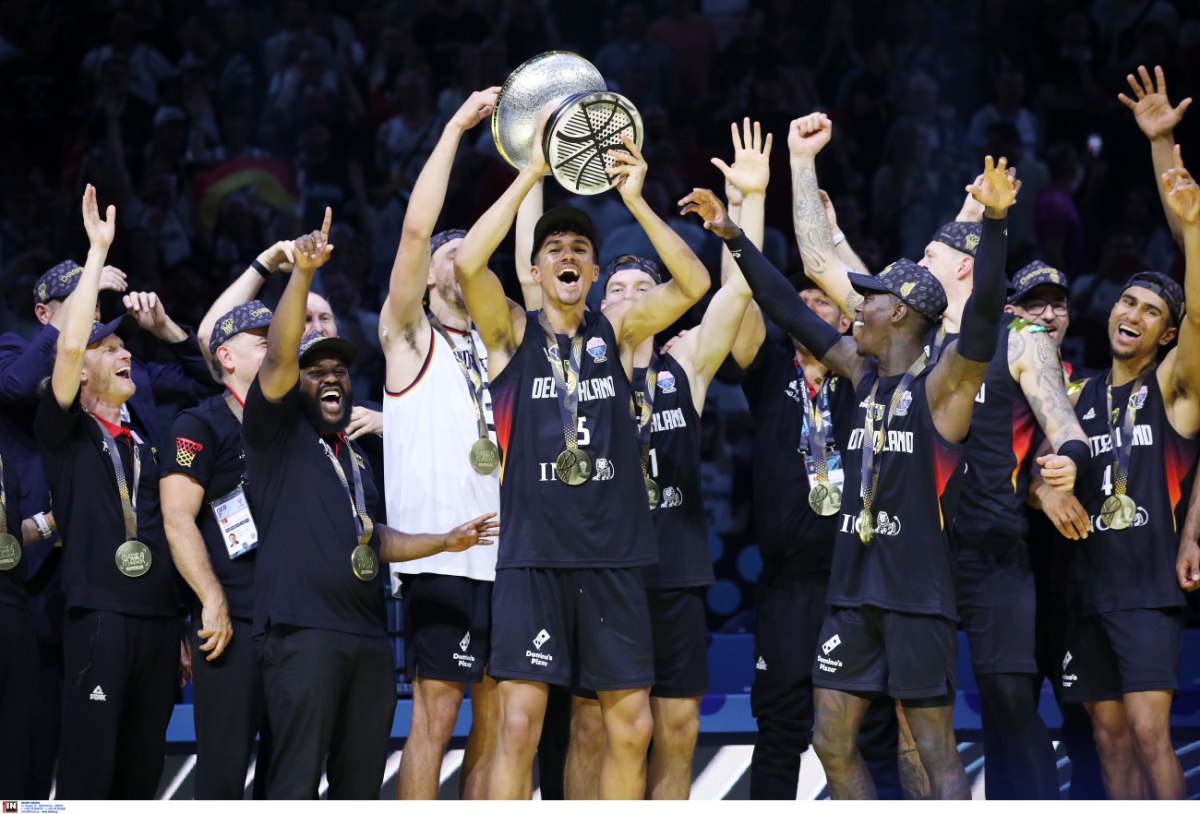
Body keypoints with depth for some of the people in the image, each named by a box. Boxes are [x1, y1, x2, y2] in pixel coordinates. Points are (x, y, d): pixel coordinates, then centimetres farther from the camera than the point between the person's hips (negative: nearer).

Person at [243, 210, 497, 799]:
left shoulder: (356, 461, 26)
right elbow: (278, 356, -10)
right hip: (303, 632, -7)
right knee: (297, 779, -13)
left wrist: (445, 542, 19)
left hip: (366, 635, 7)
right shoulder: (278, 434, 5)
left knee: (361, 781, 6)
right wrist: (303, 272, -21)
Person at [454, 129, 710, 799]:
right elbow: (468, 264, -14)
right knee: (520, 723, -9)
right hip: (533, 554, -3)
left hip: (612, 555, 3)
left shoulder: (617, 332, 10)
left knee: (631, 725, 4)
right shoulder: (513, 333, 4)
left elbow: (694, 284, -5)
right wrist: (531, 175, -15)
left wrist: (636, 200, -13)